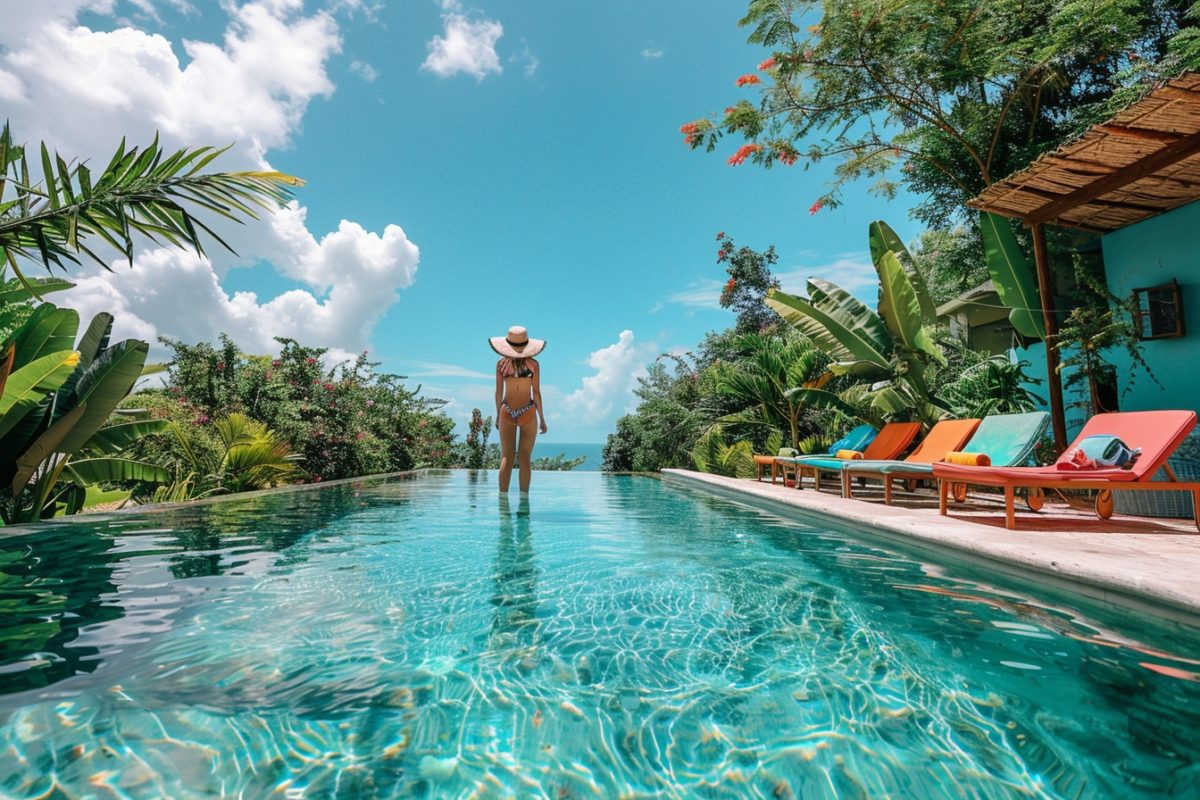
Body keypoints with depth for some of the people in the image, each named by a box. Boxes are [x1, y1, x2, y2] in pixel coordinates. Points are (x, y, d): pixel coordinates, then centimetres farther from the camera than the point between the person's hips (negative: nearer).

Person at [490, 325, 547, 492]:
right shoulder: (533, 364, -4)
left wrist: (498, 415, 14)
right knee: (525, 458, 5)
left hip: (507, 413, 2)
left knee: (506, 458, 6)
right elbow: (536, 393, -4)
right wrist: (542, 419, 4)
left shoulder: (501, 364, 0)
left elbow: (498, 392, 3)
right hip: (528, 413, -1)